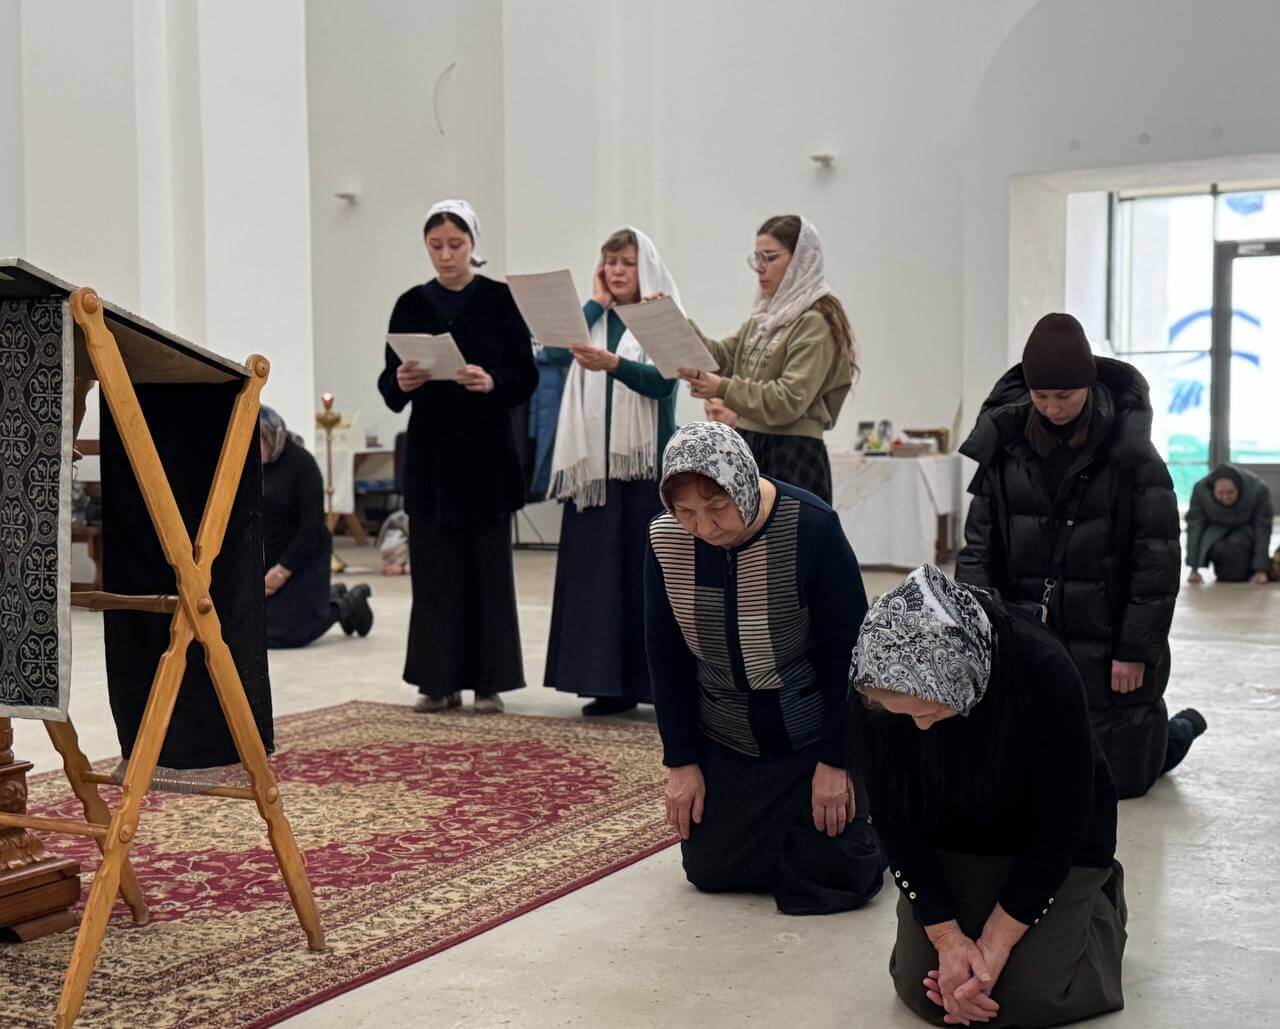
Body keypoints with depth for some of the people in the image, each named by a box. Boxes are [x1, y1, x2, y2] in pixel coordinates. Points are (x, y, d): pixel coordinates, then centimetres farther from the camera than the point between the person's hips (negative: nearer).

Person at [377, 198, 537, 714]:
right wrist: (400, 382, -17)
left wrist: (492, 383, -22)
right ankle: (440, 679, 11)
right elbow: (388, 383, 5)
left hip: (487, 450, -2)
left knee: (489, 565, 1)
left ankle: (489, 680, 9)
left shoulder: (500, 300, 1)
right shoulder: (411, 305, 8)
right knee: (434, 565, 3)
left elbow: (526, 376, -3)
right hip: (430, 451, 2)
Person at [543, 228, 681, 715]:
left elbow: (661, 382, -16)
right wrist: (596, 303, 0)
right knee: (598, 569, 2)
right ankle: (610, 681, 8)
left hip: (644, 462, -4)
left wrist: (614, 364, -33)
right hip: (593, 462, 4)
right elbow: (554, 351, -4)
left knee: (646, 570, -4)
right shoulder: (591, 319, 14)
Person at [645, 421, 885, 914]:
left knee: (828, 879, -7)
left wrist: (835, 760, -14)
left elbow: (847, 651, -15)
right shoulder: (665, 538, -11)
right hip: (724, 742, 4)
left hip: (812, 736, -4)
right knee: (709, 869, 6)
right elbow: (665, 655, 0)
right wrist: (681, 760, -1)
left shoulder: (812, 527, -23)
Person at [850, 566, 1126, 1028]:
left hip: (1048, 843, -2)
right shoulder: (872, 688, -26)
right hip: (947, 838, 3)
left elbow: (1061, 825, -23)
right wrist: (948, 937, -20)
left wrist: (994, 947, -22)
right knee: (921, 989, -8)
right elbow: (893, 817, -14)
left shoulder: (1045, 673, -34)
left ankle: (1101, 903, 16)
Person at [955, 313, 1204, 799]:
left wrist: (1137, 649, -12)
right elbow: (979, 548, 1)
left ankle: (1175, 729, 38)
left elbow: (1157, 558, -10)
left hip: (1106, 646, -3)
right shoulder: (1005, 447, -1)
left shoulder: (1129, 452, -11)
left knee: (1119, 777, 5)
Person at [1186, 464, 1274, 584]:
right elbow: (1194, 527, -22)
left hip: (1246, 528, -1)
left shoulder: (1258, 490, -29)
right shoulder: (1201, 490, -27)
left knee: (1237, 543, -32)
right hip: (1217, 528, 1)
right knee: (1217, 547, -30)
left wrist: (1261, 570, -27)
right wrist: (1194, 569, -24)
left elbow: (1263, 529, -25)